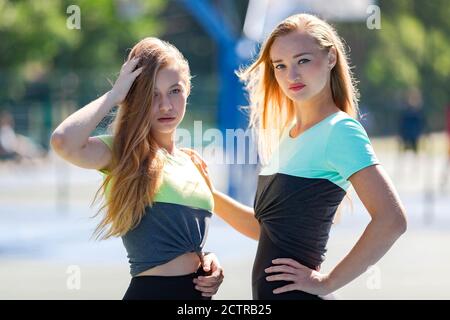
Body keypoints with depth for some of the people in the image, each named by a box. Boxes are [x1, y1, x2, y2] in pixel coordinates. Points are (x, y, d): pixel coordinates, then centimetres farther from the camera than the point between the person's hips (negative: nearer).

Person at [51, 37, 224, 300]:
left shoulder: (192, 163, 10)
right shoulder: (122, 153, -8)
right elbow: (64, 141, -29)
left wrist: (210, 261, 0)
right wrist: (114, 95, -16)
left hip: (199, 291, 6)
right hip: (153, 291, -6)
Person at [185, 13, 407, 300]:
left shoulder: (340, 131, -12)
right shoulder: (287, 135, 12)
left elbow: (391, 220, -23)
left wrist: (327, 283, -18)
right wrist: (210, 194, 7)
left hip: (296, 292, -8)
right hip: (266, 294, 8)